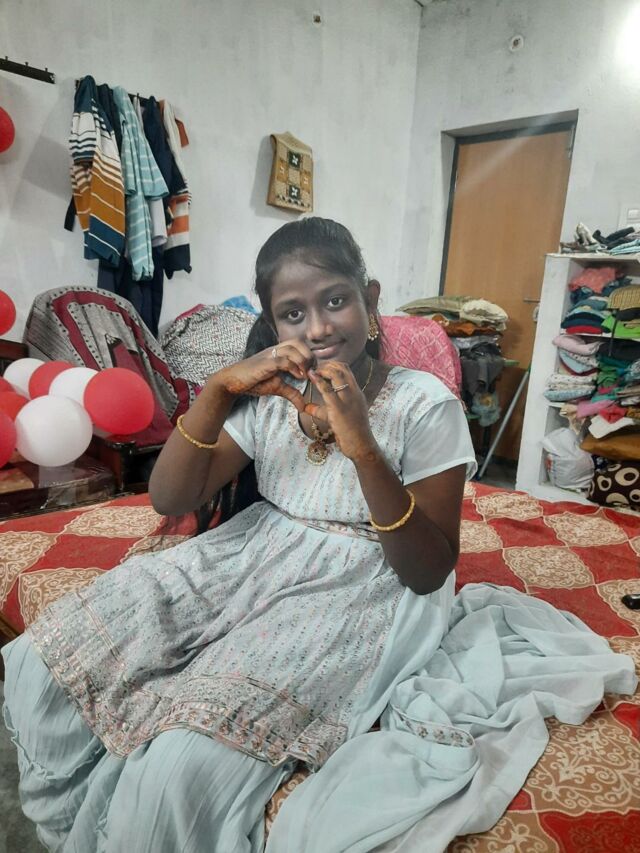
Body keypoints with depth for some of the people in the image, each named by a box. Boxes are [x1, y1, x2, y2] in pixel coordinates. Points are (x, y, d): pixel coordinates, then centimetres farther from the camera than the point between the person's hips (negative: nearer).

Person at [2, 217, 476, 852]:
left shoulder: (425, 405, -10)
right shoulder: (269, 392, 2)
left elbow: (429, 574, -12)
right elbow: (171, 500, -2)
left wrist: (363, 448, -26)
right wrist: (218, 389, -17)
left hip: (354, 588, -4)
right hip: (248, 557, 5)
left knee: (188, 757, -27)